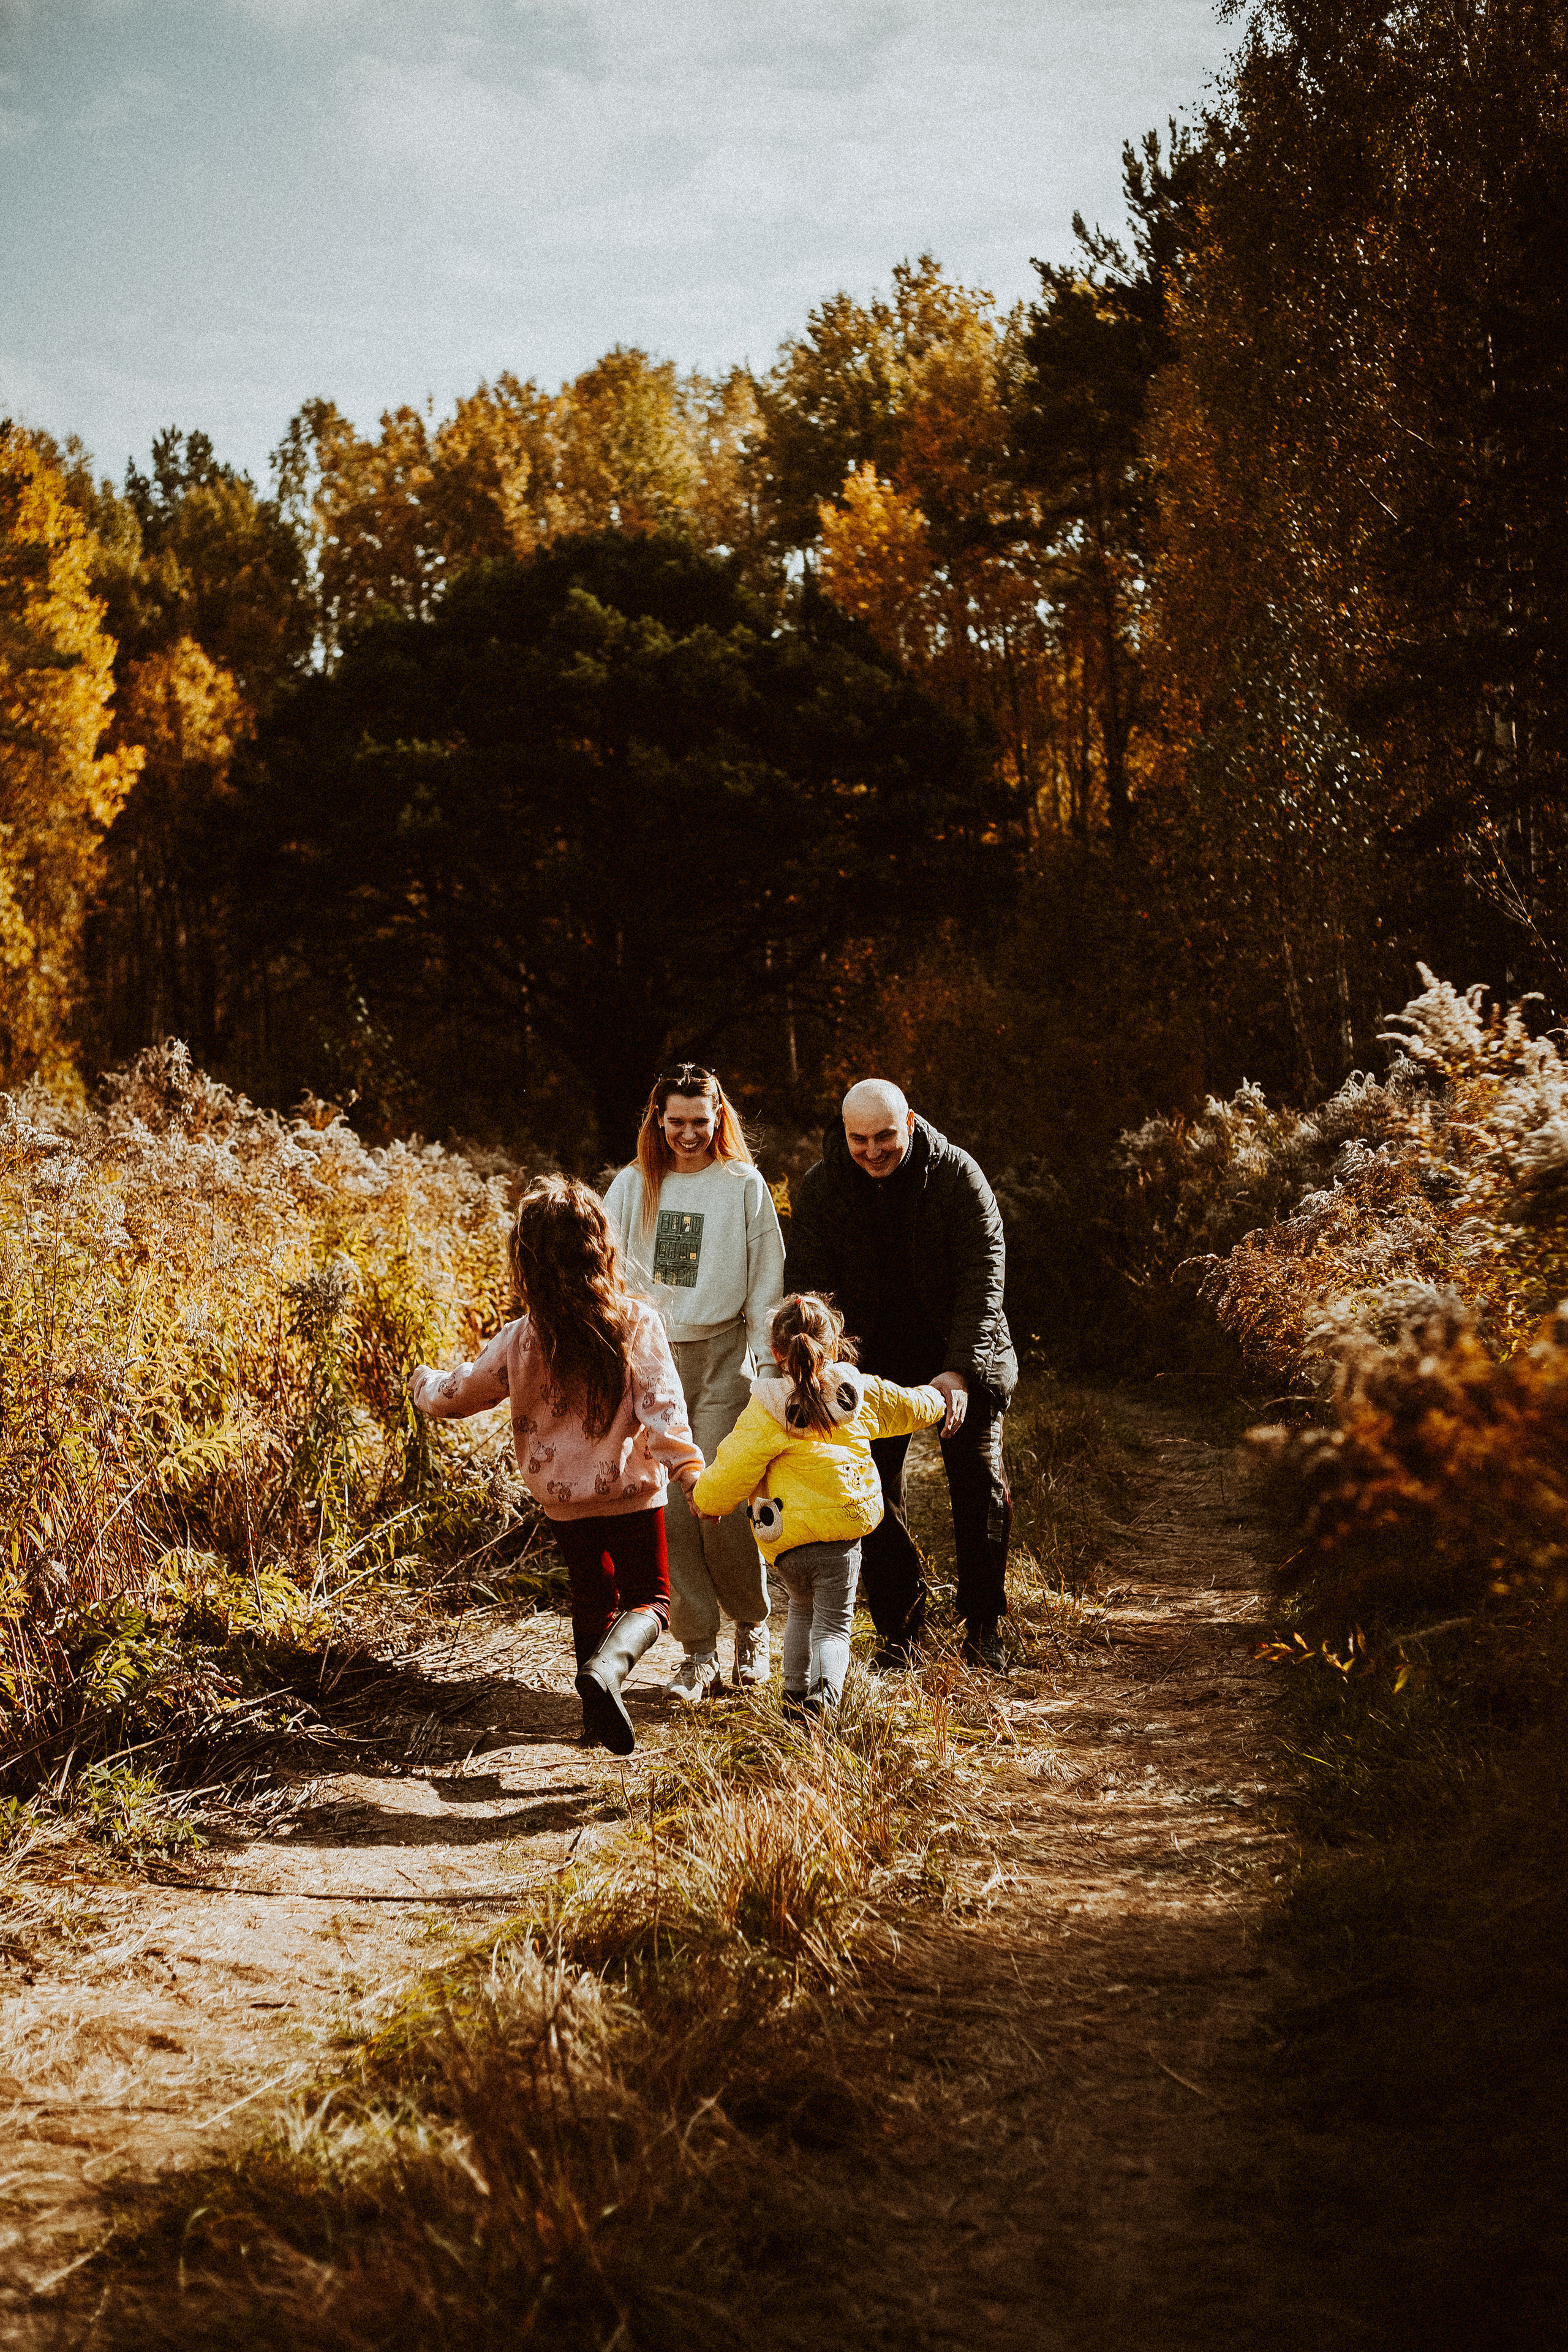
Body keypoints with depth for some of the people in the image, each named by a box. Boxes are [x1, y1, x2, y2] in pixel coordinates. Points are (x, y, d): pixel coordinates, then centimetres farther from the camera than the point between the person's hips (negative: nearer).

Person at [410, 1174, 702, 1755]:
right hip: (631, 1490, -3)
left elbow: (457, 1395, 3)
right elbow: (661, 1406, -20)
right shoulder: (637, 1324, -14)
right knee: (648, 1599, 9)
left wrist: (424, 1382, 23)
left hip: (562, 1498, 3)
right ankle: (606, 1667, -21)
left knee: (593, 1597, 22)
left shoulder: (521, 1340, -9)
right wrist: (688, 1468, -17)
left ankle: (599, 1715, 28)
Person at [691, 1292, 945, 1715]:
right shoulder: (863, 1393, 9)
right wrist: (940, 1394, 49)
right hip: (840, 1532, 0)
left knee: (802, 1609, 26)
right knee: (833, 1623, 5)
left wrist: (704, 1499, 16)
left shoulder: (766, 1411, -1)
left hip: (786, 1537, 0)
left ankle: (795, 1690, 24)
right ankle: (823, 1692, -20)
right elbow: (913, 1407, 26)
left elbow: (732, 1470, -4)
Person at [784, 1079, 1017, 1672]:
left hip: (963, 1361, -1)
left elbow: (983, 1278, -17)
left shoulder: (957, 1177, -14)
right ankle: (898, 1627, 14)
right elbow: (807, 1285, -8)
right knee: (876, 1493, -1)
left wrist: (960, 1369, -28)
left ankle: (982, 1625, 9)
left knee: (981, 1482, -5)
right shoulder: (820, 1187, -8)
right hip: (874, 1362, 2)